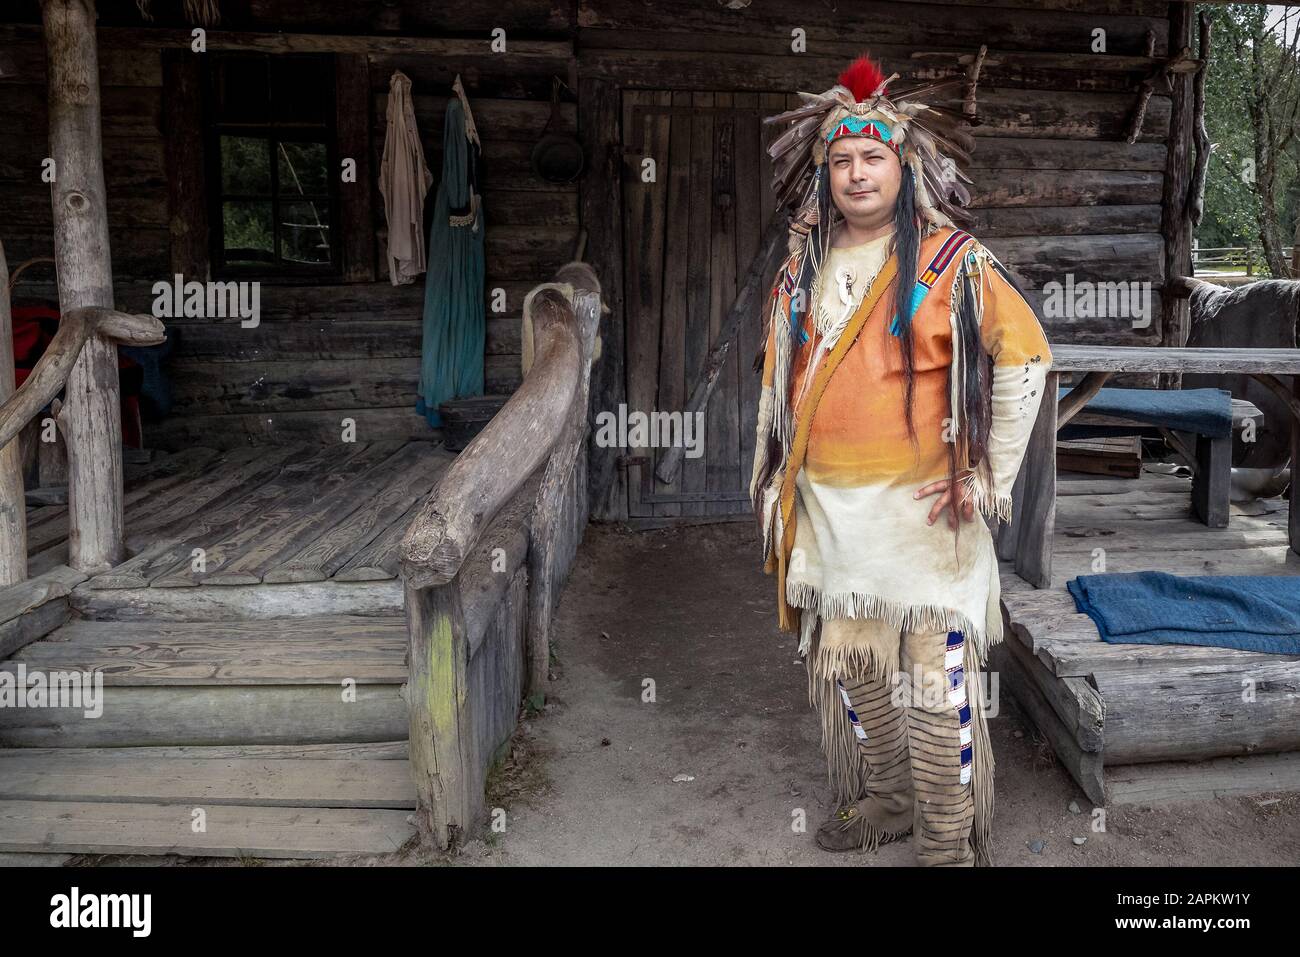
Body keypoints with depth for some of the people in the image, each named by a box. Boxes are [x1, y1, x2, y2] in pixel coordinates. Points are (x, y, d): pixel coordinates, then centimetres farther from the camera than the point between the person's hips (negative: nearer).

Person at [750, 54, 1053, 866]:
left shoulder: (952, 261, -6)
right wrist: (775, 484, 15)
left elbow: (1026, 358, -5)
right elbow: (777, 381, 17)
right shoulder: (802, 271, 10)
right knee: (849, 662, 14)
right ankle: (886, 803, 34)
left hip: (923, 510, -5)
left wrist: (991, 477, -7)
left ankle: (951, 840, 16)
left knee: (936, 678, 0)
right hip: (829, 514, 5)